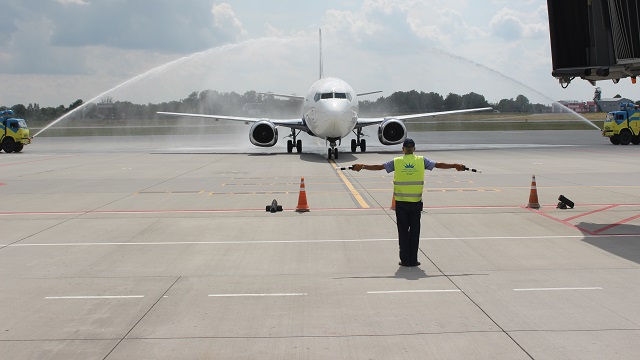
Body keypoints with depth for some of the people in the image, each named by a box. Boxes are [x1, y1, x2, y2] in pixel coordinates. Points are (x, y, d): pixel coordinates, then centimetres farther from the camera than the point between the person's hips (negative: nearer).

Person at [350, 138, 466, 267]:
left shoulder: (396, 162, -2)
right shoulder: (421, 161, 0)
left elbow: (379, 167, 0)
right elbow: (439, 165, 5)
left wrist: (362, 166, 8)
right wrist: (455, 166, 15)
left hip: (401, 203, 0)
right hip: (416, 203, 0)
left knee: (403, 232, 7)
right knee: (414, 232, 8)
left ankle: (405, 260, 8)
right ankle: (413, 260, 10)